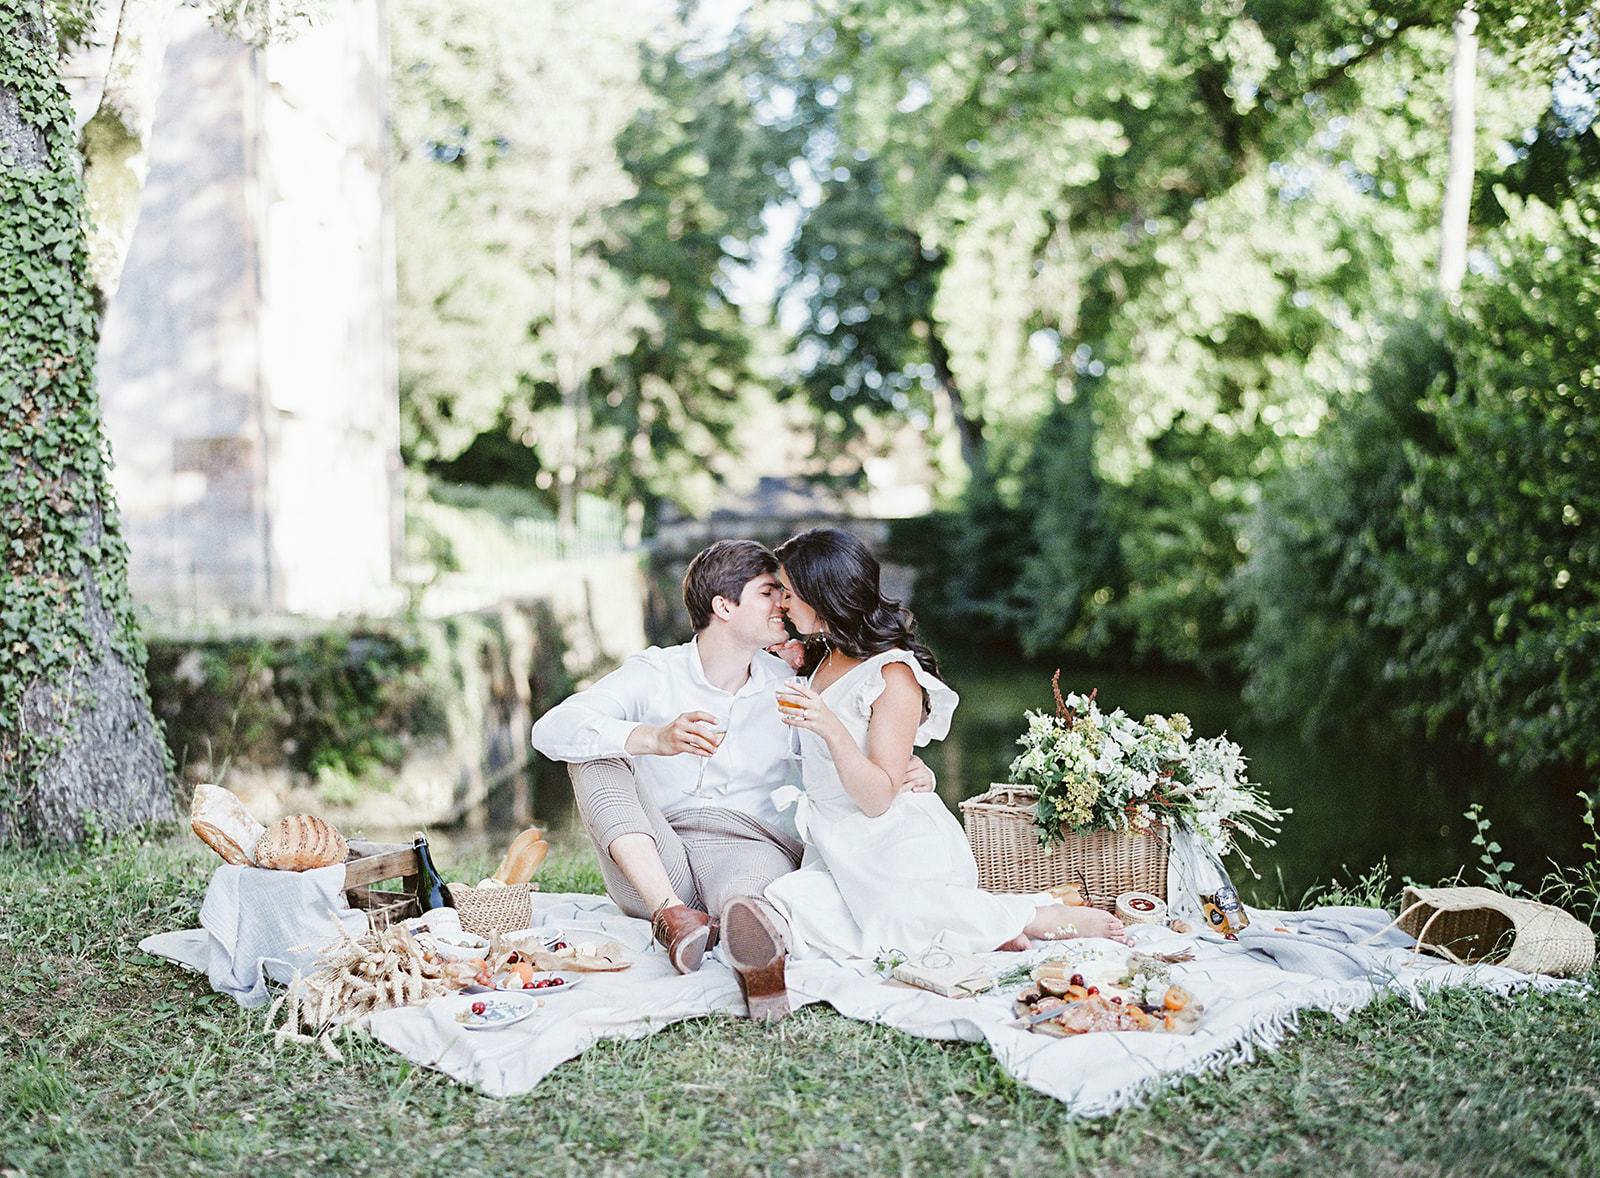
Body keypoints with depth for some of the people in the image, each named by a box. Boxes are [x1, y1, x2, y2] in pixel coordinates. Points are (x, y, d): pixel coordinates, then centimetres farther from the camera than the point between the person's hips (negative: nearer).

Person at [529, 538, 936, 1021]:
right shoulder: (653, 674, 4)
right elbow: (551, 730, -12)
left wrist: (909, 771, -9)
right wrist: (655, 739, -30)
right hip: (651, 871, 1)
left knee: (748, 881, -36)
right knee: (596, 752, -19)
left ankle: (760, 963, -75)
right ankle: (672, 915, -37)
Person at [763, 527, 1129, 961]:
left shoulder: (894, 675, -12)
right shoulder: (823, 661, 13)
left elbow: (878, 799, -17)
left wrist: (832, 730, -31)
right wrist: (791, 667, 20)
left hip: (899, 846, -7)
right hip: (838, 852, 7)